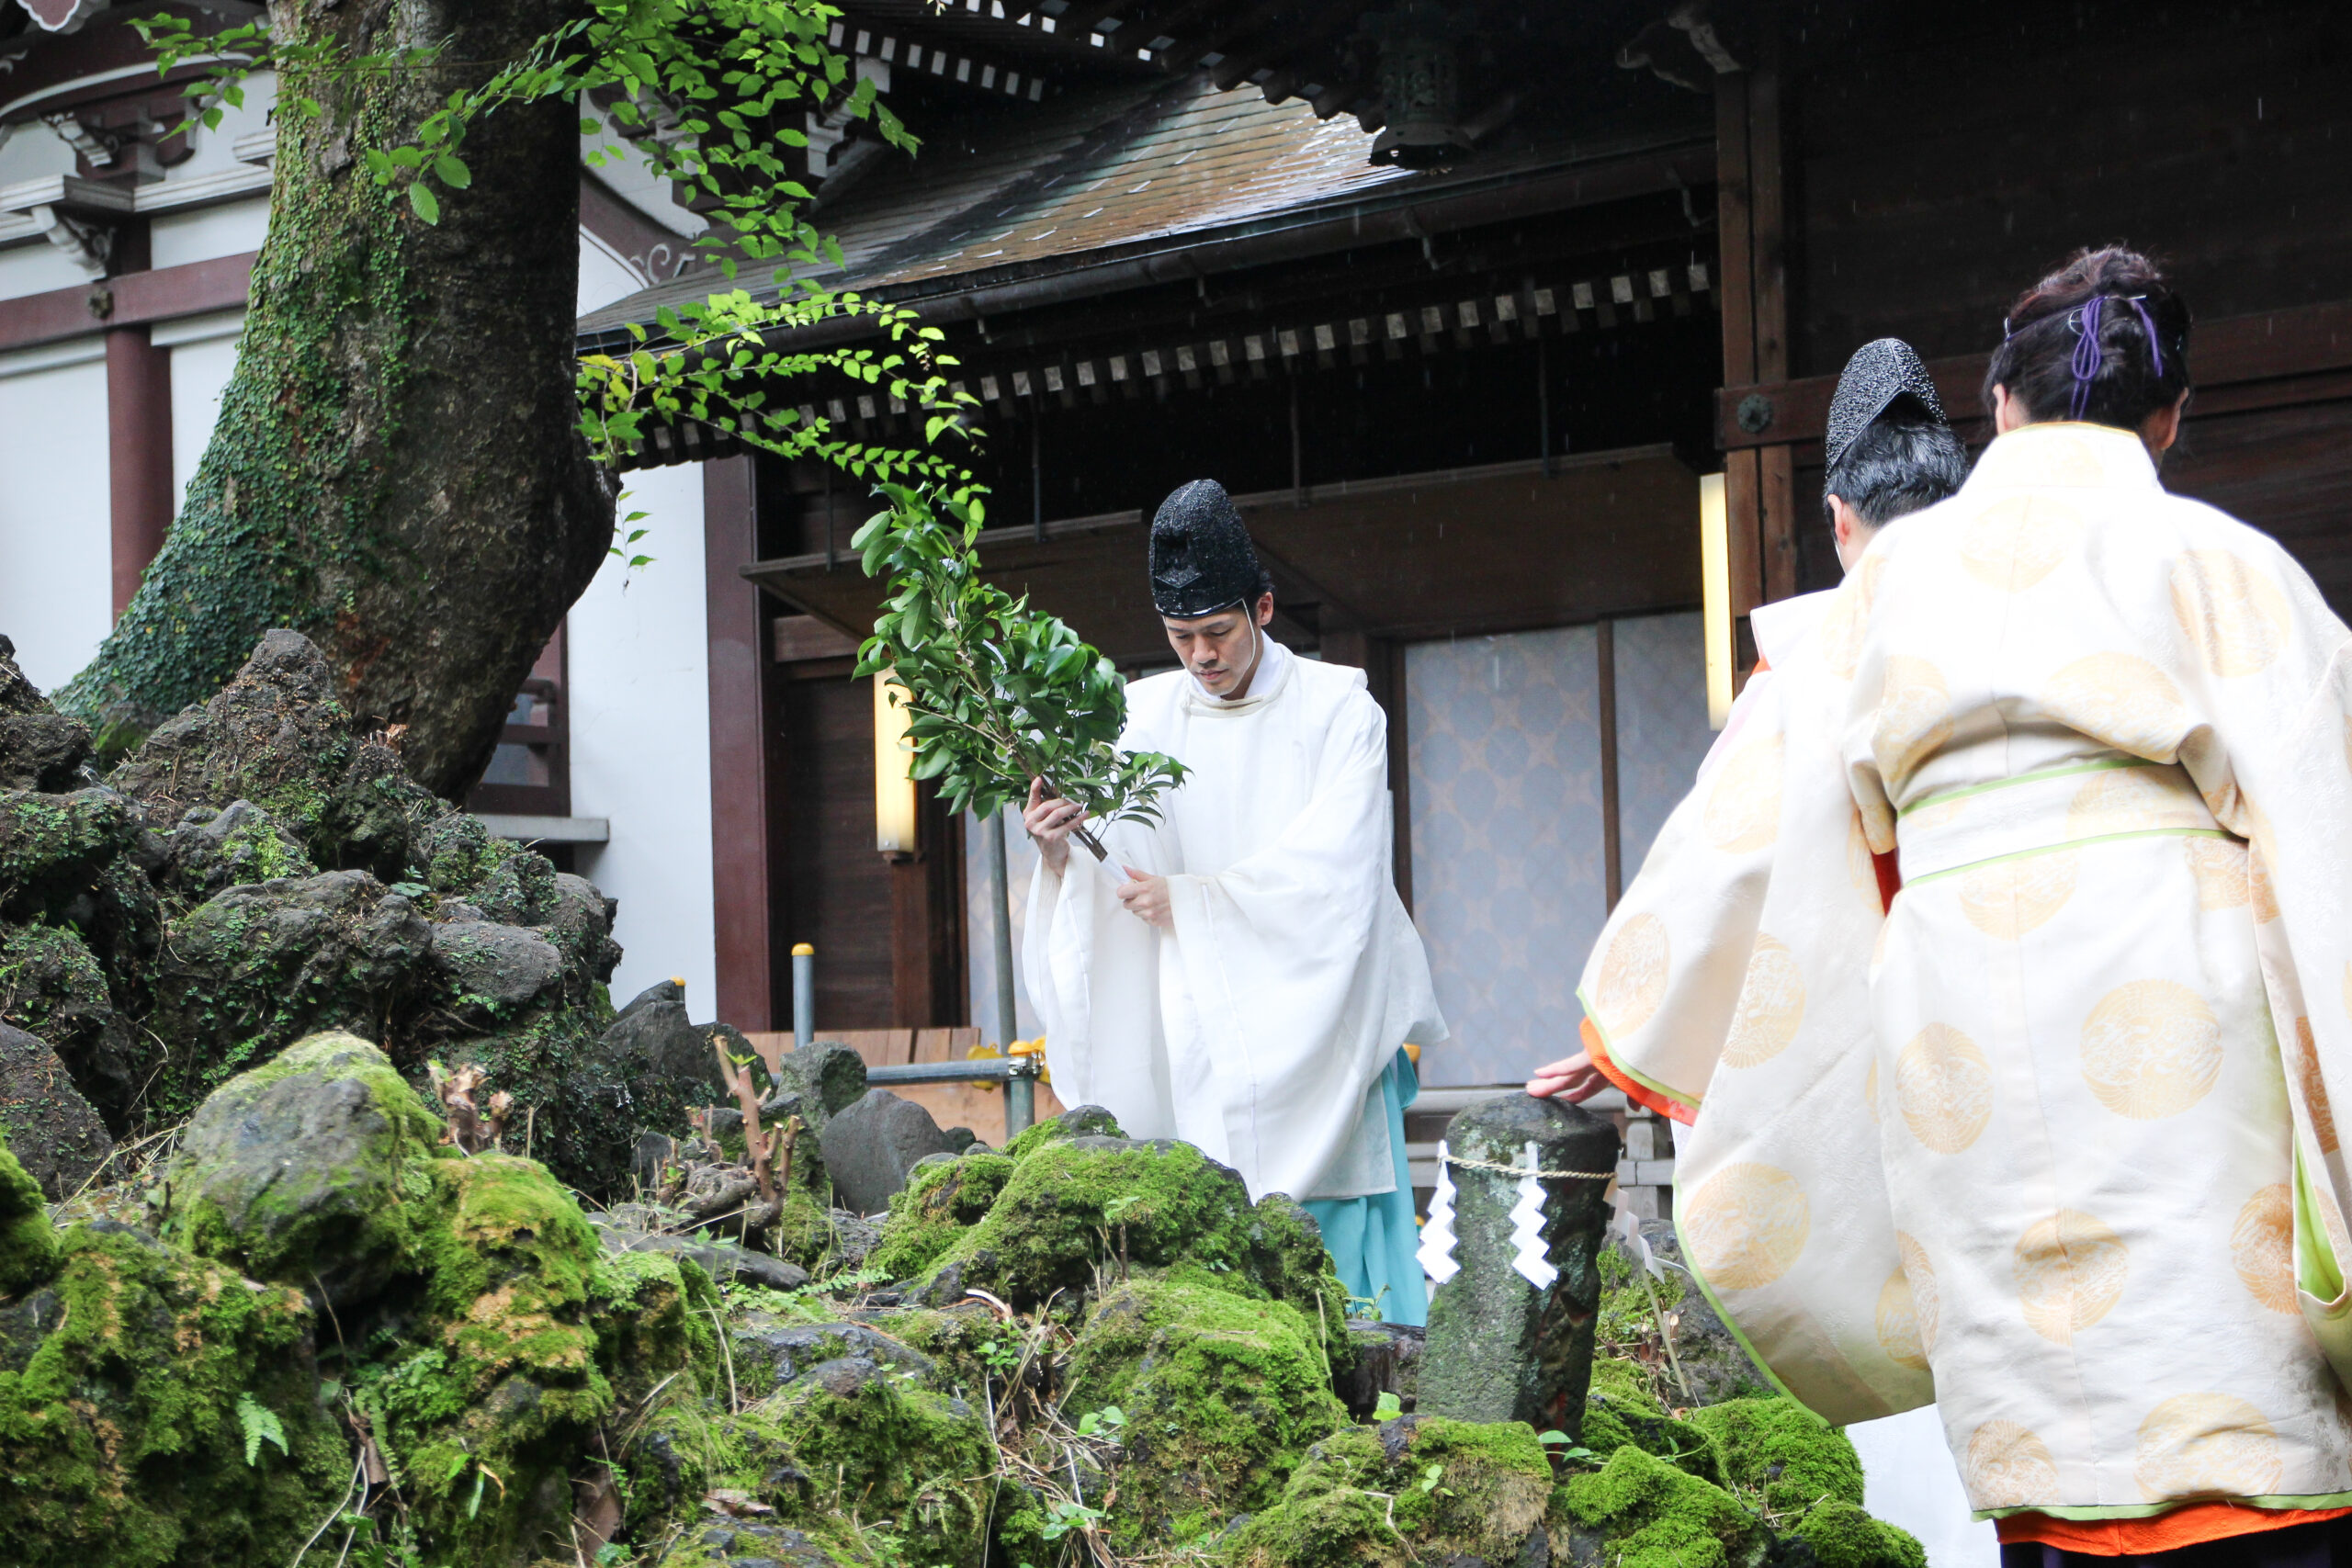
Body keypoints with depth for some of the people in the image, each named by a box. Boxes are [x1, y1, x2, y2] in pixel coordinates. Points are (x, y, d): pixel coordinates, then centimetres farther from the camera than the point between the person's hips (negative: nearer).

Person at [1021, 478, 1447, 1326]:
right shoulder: (1143, 718, 8)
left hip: (1317, 1024, -2)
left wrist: (1187, 901, -10)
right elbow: (1115, 869, 3)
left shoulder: (1339, 710, 0)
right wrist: (1061, 854, -19)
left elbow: (1327, 872, -10)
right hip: (1203, 1035, 2)